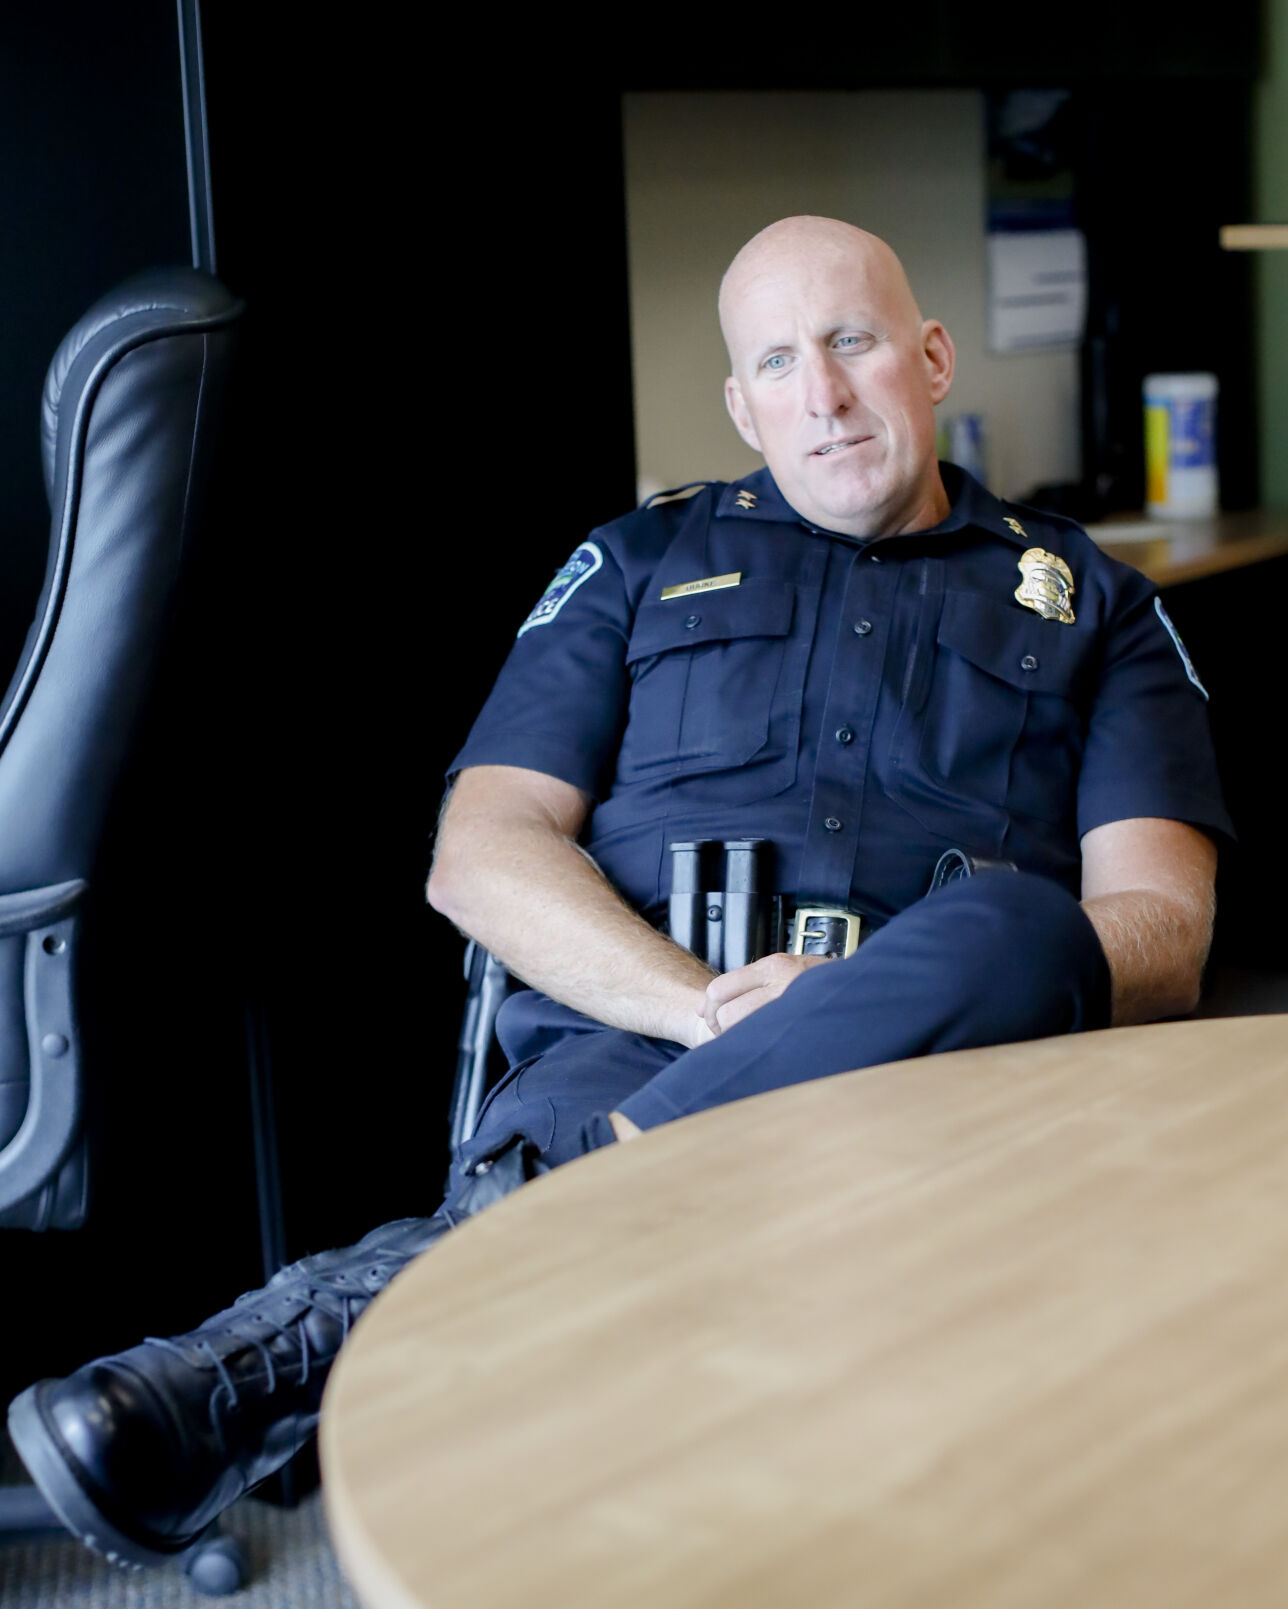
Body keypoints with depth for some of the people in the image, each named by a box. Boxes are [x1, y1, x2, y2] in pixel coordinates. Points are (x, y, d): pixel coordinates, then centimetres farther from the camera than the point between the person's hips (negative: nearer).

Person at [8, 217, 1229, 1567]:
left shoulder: (1092, 603, 22)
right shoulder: (640, 566, 23)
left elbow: (1159, 928, 9)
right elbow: (482, 853, 10)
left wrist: (951, 1000, -13)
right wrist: (706, 1006, -10)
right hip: (628, 1039, 0)